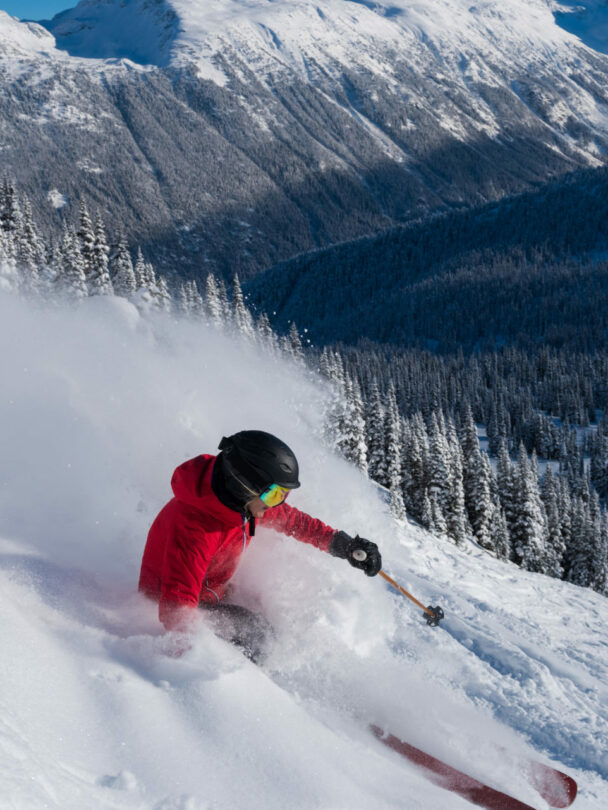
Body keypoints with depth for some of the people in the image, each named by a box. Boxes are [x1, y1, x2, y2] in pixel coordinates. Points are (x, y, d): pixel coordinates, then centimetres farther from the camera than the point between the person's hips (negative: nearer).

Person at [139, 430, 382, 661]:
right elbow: (177, 605, -41)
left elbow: (290, 519, 7)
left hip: (215, 595, 9)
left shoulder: (249, 501, -12)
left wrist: (342, 543, 6)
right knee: (252, 629, -25)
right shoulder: (194, 527, -37)